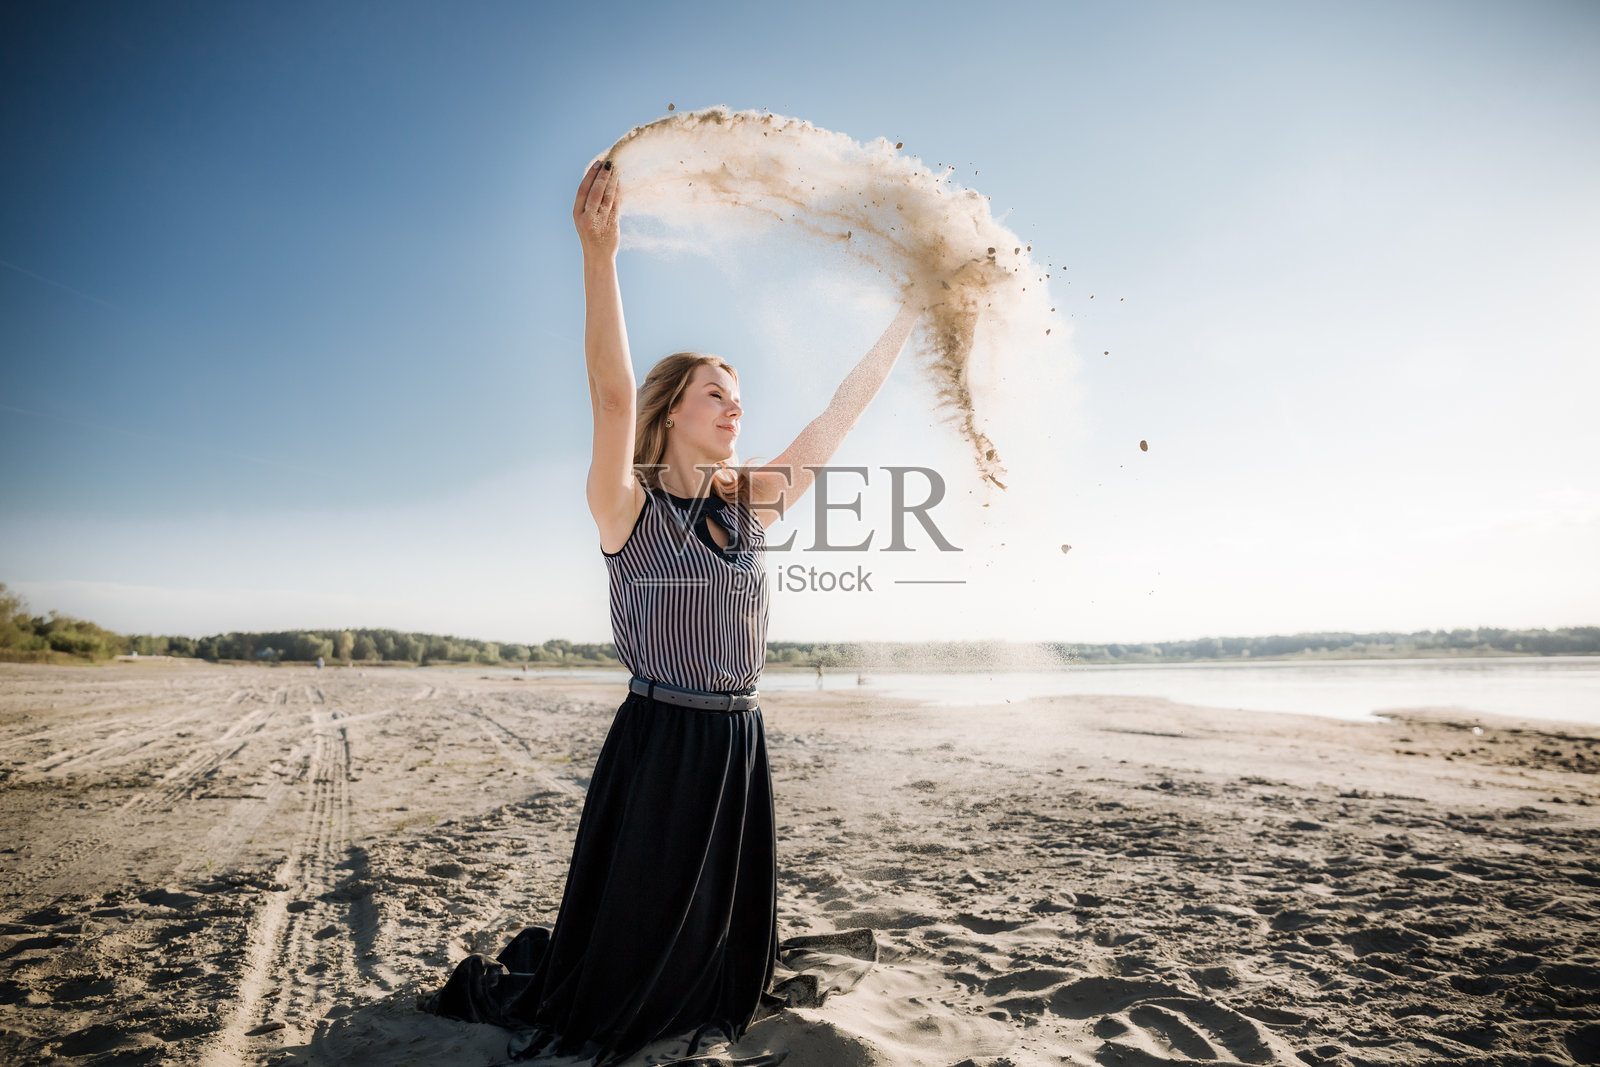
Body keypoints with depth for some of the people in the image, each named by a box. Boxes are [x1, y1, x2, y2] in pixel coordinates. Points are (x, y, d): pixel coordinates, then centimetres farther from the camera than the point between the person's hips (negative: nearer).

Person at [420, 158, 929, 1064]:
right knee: (627, 956, 10)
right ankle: (509, 985, 40)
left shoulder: (754, 505, 7)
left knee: (727, 955, 19)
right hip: (658, 744, -5)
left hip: (740, 745, 6)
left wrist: (912, 314, 9)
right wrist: (599, 252, -35)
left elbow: (842, 414, 8)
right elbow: (613, 397, -25)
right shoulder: (628, 509, -8)